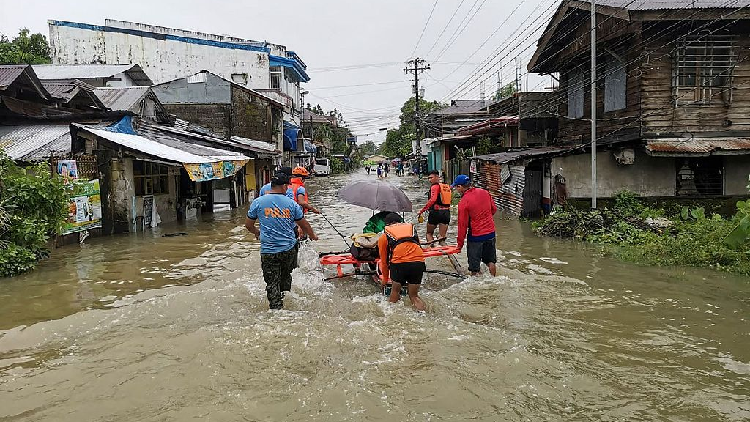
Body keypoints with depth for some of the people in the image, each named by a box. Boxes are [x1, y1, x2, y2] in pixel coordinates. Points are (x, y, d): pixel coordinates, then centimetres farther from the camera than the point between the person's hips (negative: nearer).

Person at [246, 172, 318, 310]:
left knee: (272, 283, 4)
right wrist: (312, 236, 28)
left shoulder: (258, 202, -2)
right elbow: (304, 224, 9)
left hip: (269, 251, -1)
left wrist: (256, 232, 29)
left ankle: (276, 309, 1)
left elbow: (248, 224, 7)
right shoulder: (291, 203, -1)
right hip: (289, 249, 2)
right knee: (286, 275, 24)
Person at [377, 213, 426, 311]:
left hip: (398, 263, -2)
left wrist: (385, 280, 38)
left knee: (395, 290, 22)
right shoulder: (411, 227, 28)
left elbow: (384, 261, 25)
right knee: (414, 295, 17)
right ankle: (421, 310, -5)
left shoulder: (384, 236, 21)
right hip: (418, 262, 2)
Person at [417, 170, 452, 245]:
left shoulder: (435, 186, -10)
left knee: (429, 233, 15)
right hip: (447, 213, 6)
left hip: (436, 212, -6)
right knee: (442, 237, 9)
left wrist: (422, 210, -25)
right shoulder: (447, 186, 13)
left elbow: (432, 200, -25)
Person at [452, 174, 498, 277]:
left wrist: (460, 244, -4)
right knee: (490, 261, 22)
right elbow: (494, 209, 10)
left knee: (474, 267, 7)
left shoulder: (463, 202, -17)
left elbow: (462, 225, -13)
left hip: (475, 236, -6)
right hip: (491, 233, 6)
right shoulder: (485, 192, -2)